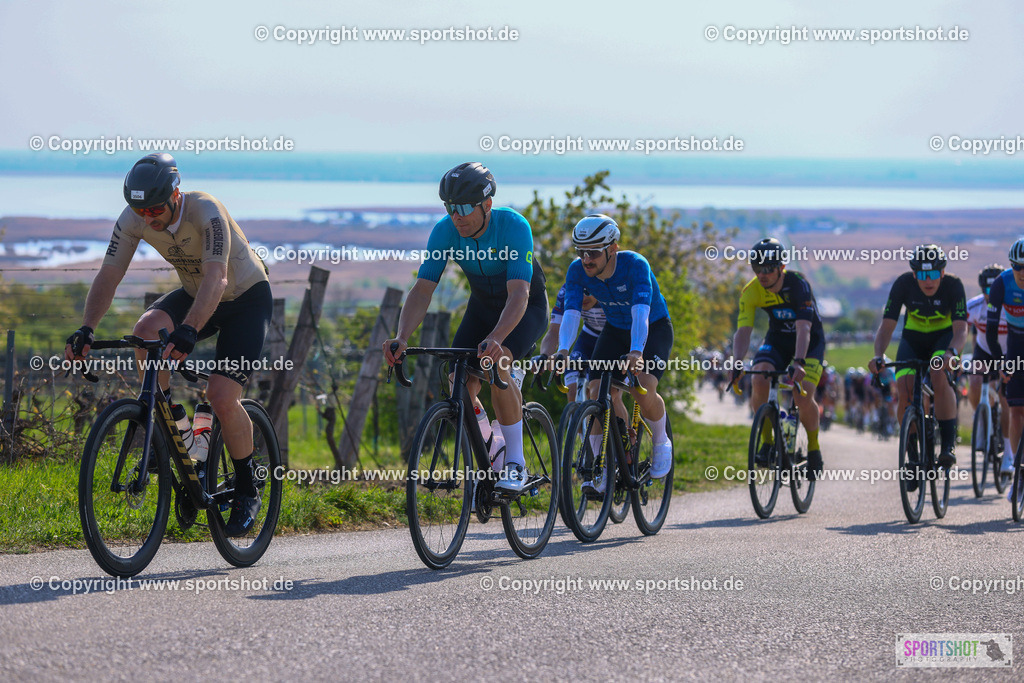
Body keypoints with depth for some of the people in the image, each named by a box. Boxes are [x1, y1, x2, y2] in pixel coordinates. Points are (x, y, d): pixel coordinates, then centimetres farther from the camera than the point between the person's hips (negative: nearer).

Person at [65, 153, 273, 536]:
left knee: (221, 398, -20)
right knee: (147, 330, -29)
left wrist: (188, 332, -61)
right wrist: (85, 330, -34)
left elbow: (215, 279, -46)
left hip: (246, 298, -5)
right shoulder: (133, 220, -18)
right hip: (193, 293, 5)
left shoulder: (206, 212, -34)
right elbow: (109, 276, -19)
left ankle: (247, 490, 3)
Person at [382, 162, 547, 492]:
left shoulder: (513, 227, -33)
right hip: (482, 304, 5)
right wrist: (401, 338, -41)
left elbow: (519, 295, -42)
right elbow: (422, 290, -24)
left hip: (526, 307, -4)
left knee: (495, 364, -31)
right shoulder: (445, 231, -21)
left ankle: (516, 463, -19)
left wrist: (495, 339, -59)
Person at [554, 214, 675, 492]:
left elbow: (640, 313, -44)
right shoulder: (577, 271, -20)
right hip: (615, 330, 4)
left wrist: (636, 352, -60)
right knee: (597, 393, -16)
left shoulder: (635, 265, -32)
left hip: (654, 328, -4)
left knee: (643, 391, -27)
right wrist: (562, 351, -47)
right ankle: (599, 468, -2)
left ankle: (661, 442, 3)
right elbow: (571, 313, -29)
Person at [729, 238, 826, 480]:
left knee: (803, 395, -23)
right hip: (778, 339, 3)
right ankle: (768, 442, -8)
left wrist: (799, 362, -53)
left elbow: (803, 328, -38)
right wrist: (737, 362, -42)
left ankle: (814, 448, 3)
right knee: (758, 381, -26)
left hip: (810, 340, -3)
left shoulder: (797, 284, -28)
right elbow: (743, 330, -24)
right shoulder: (751, 292, -17)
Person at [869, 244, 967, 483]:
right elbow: (887, 325, -24)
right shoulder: (903, 284, -23)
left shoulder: (953, 285, -26)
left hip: (944, 337, -1)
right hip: (913, 338, 2)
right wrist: (878, 356, -42)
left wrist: (952, 353, -53)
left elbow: (961, 328, -32)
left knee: (940, 376, -32)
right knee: (904, 392, -19)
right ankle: (912, 456, -2)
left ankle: (948, 445, -23)